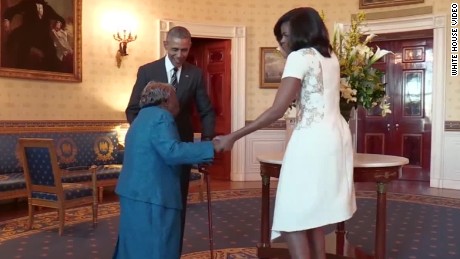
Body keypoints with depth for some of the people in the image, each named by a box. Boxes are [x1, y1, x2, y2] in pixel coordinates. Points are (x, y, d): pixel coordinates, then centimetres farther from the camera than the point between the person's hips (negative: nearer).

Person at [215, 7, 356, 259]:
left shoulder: (300, 56, -9)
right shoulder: (330, 57, 16)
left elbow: (277, 110, -18)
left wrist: (233, 136, -15)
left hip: (313, 139, -10)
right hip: (336, 135, 10)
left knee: (293, 220, -4)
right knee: (312, 215, 17)